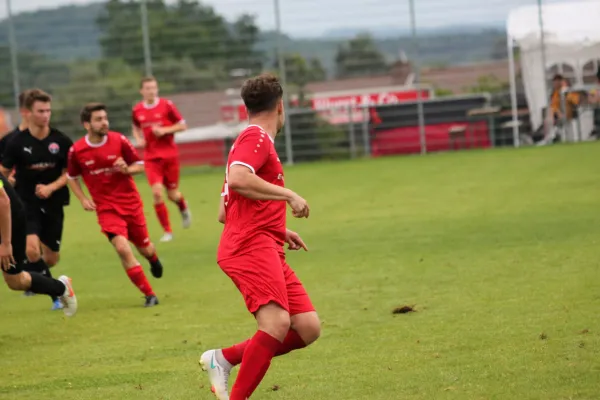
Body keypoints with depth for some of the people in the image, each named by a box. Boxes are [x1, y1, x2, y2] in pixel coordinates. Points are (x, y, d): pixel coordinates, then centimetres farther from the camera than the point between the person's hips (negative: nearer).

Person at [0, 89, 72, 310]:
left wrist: (51, 187, -14)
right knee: (32, 249, -25)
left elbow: (69, 173, 2)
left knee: (51, 258, 9)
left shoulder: (61, 141, -5)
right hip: (26, 203, -2)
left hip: (53, 205, 2)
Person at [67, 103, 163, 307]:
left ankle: (154, 260, 55)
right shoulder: (76, 151, -8)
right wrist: (83, 199, -4)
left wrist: (127, 169, -21)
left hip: (131, 203, 1)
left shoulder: (119, 141, -8)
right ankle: (149, 295, -9)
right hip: (106, 208, -1)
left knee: (144, 248, 14)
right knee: (122, 248, -20)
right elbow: (72, 178, 9)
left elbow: (140, 165, 1)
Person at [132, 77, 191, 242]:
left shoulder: (167, 105, -6)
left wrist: (165, 130, -16)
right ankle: (167, 231, -3)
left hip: (170, 155, -1)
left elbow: (182, 125, -2)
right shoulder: (137, 110, 2)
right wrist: (139, 139, 0)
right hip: (151, 157, 1)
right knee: (157, 192, -14)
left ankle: (183, 207, 45)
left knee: (172, 194, 6)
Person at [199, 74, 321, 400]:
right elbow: (237, 179, -23)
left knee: (308, 328, 0)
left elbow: (224, 213, 30)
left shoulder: (254, 140, 27)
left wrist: (279, 232, 28)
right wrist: (289, 195, -17)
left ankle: (223, 359, 4)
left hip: (266, 250, 10)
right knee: (277, 322, -26)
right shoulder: (256, 138, -2)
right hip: (251, 246, -10)